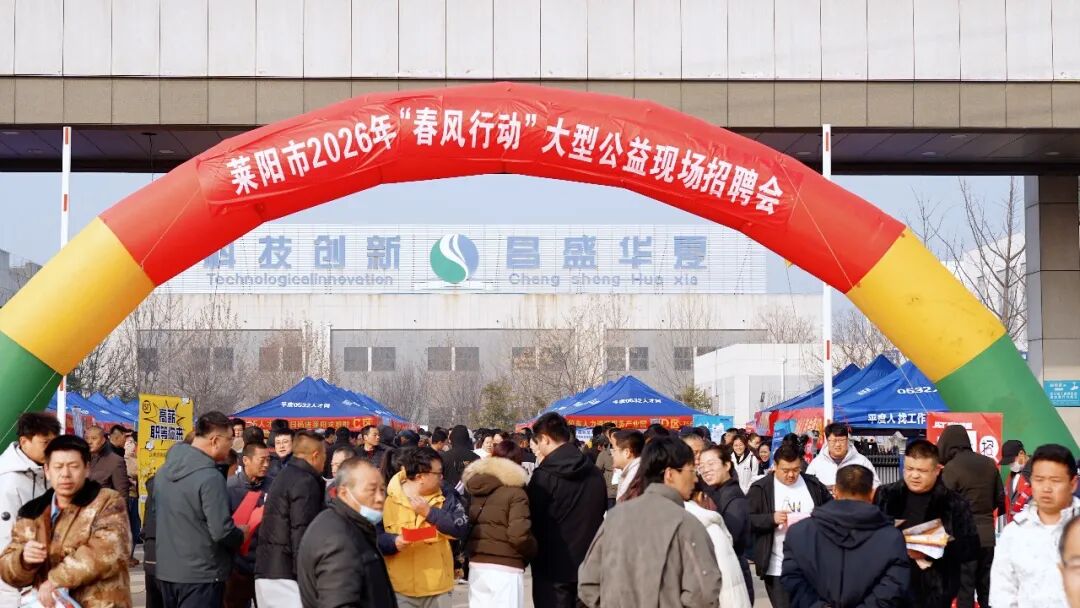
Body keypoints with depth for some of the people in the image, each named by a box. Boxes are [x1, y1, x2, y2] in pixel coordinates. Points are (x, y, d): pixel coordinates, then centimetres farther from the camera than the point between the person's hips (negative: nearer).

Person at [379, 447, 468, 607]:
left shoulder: (446, 498, 5)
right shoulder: (386, 499, -3)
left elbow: (462, 528, -7)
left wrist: (430, 512, -12)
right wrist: (394, 542, -20)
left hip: (438, 588, 2)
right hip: (400, 589, -2)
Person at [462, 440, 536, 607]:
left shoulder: (476, 488, 9)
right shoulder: (515, 493, -10)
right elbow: (518, 535, -19)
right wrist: (533, 550, -1)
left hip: (476, 566, 6)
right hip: (505, 569, -6)